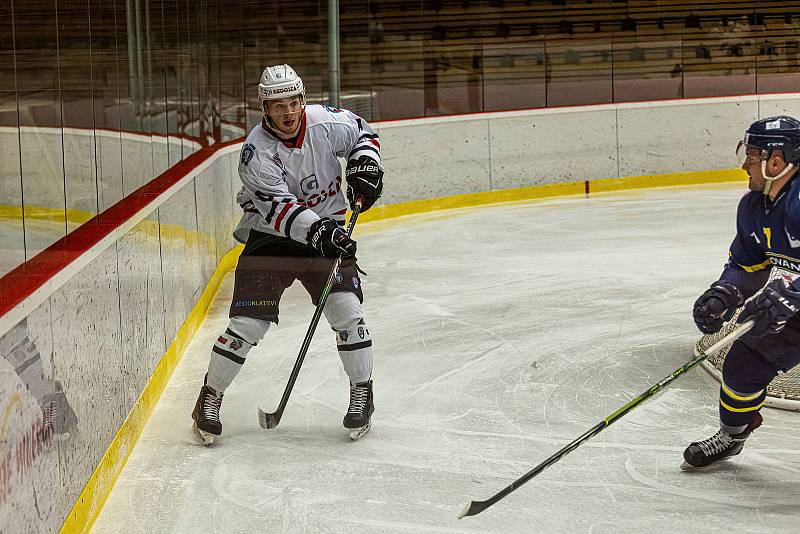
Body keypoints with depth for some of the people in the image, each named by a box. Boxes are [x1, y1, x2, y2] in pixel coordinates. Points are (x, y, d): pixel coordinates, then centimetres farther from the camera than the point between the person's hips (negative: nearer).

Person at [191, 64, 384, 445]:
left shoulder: (325, 122, -11)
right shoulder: (256, 152, -21)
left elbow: (362, 132, 10)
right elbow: (278, 208, -28)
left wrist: (365, 165, -9)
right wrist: (317, 230, -41)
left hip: (326, 230, 2)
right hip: (269, 239, -2)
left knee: (346, 310, -11)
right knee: (247, 324, -8)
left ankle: (362, 394, 7)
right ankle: (210, 397, 9)